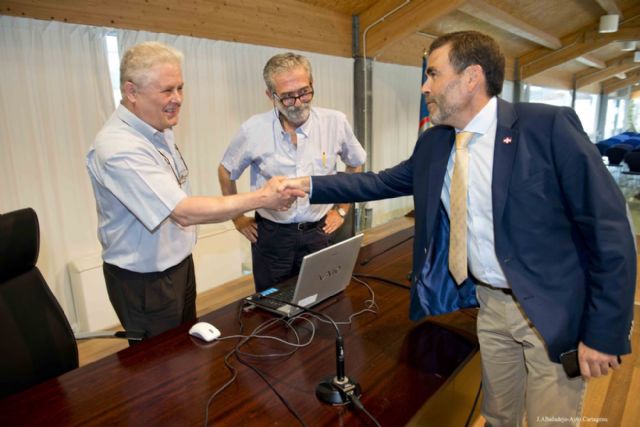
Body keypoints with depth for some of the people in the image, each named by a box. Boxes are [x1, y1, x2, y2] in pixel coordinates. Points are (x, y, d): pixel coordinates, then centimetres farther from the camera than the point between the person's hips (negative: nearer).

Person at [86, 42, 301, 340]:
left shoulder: (159, 129, 2)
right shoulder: (118, 148, -28)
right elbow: (185, 213, -33)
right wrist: (262, 198, -30)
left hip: (180, 263, 8)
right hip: (144, 280, -8)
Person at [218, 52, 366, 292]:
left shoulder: (335, 123, -8)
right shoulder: (253, 130, -10)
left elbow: (356, 164, 10)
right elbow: (226, 171, 7)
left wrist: (342, 209, 8)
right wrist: (237, 218, 8)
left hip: (318, 232, 1)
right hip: (270, 235, 0)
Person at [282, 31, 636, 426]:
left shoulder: (550, 126, -16)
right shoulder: (432, 144, 1)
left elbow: (608, 228, -15)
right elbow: (382, 183, 11)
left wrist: (605, 333, -14)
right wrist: (310, 185, 4)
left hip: (553, 311, -4)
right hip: (488, 303, 5)